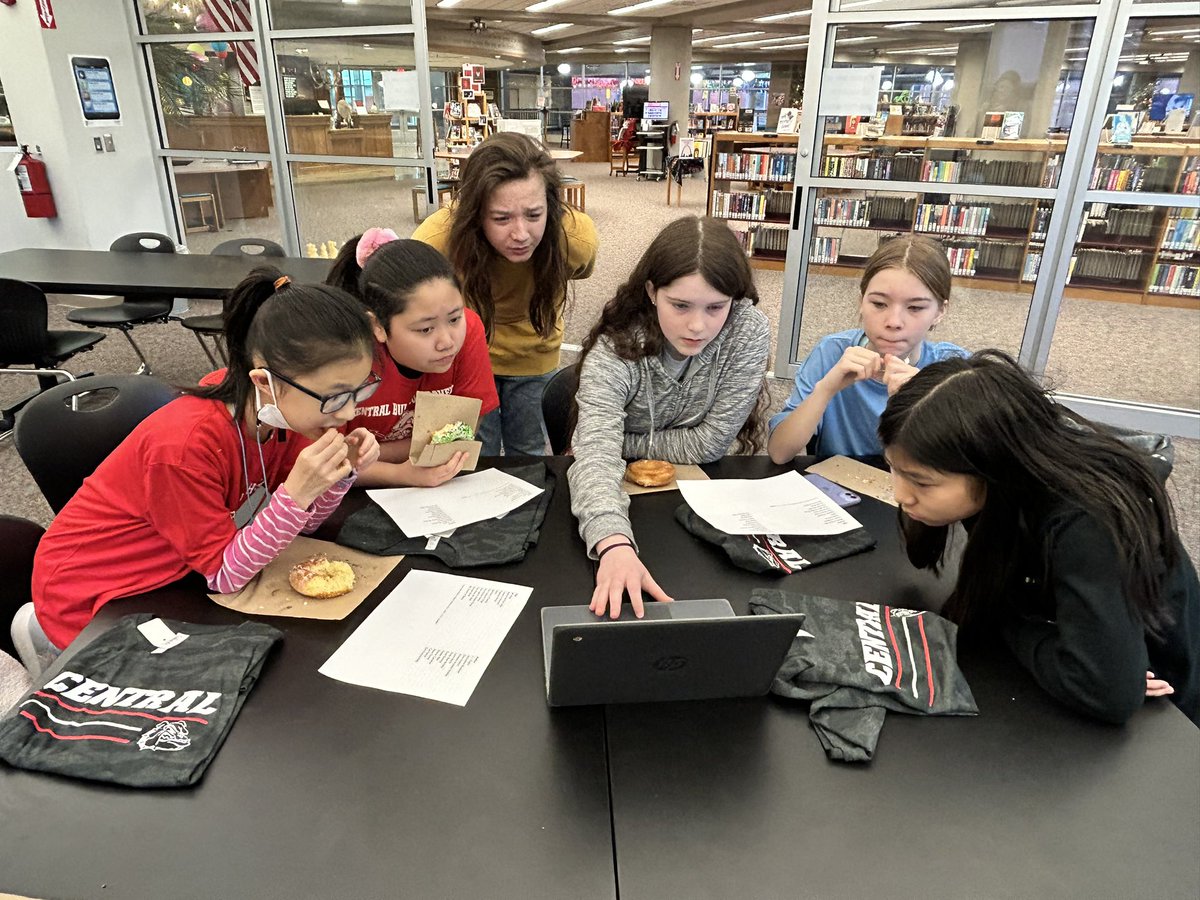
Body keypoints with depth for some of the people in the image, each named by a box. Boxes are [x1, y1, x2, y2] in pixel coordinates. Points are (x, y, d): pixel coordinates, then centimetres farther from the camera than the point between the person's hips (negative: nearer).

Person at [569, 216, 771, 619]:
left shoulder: (749, 332, -21)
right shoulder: (613, 353, -26)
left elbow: (709, 442, -18)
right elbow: (595, 454, -40)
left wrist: (619, 441, -18)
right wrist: (615, 546, -58)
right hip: (623, 493, 0)